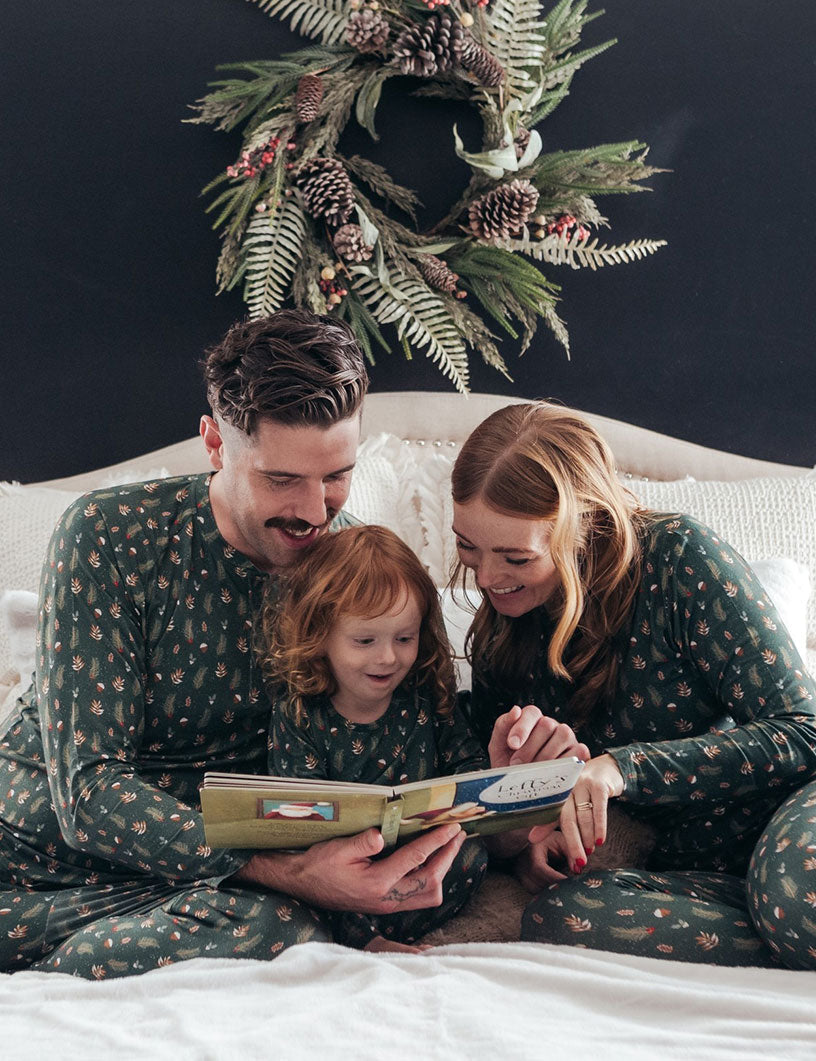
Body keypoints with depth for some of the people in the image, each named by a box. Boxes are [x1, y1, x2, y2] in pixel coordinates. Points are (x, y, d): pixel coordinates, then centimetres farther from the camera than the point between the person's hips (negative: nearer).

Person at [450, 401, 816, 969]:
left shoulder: (678, 556, -10)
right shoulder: (500, 635, 5)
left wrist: (625, 767, -24)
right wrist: (528, 841, -7)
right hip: (701, 869, 6)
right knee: (556, 917, -29)